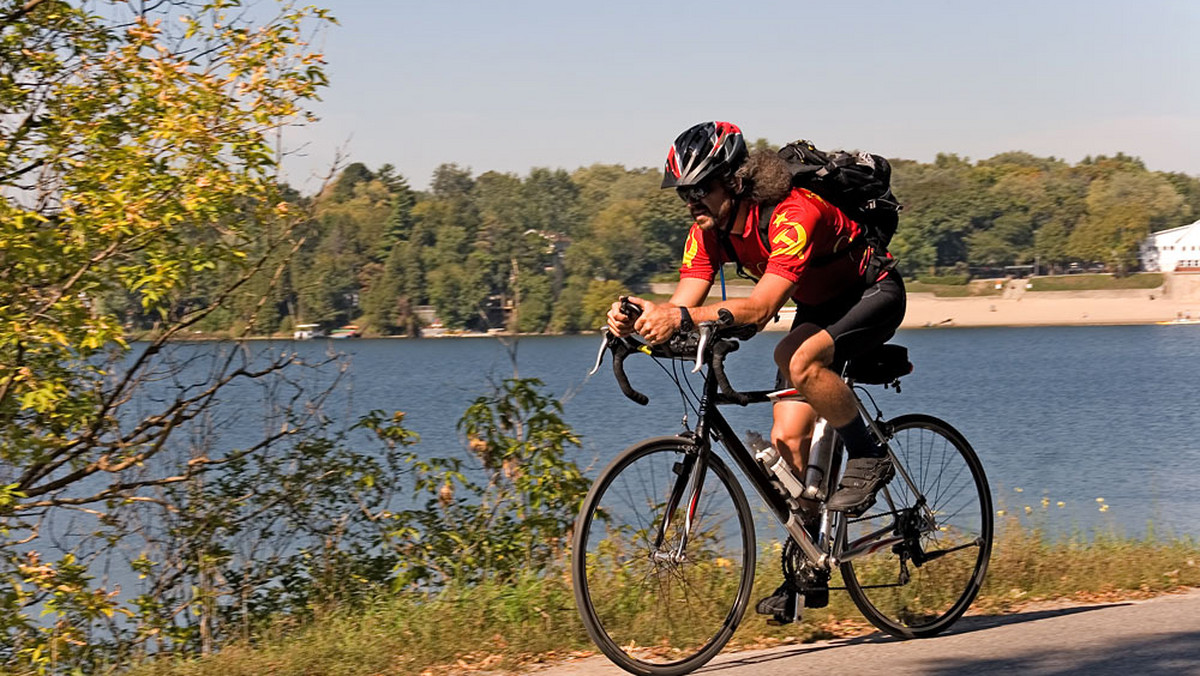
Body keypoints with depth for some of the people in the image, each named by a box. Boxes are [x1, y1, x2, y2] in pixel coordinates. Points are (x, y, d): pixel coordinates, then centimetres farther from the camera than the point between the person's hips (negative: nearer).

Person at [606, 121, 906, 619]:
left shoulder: (795, 215, -35)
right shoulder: (711, 229, -12)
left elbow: (759, 308, -46)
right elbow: (683, 306, -17)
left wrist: (680, 317, -57)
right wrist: (639, 317, -39)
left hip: (874, 295, -8)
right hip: (816, 308, 8)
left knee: (796, 358, -37)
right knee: (786, 441, -5)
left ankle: (868, 456, -15)